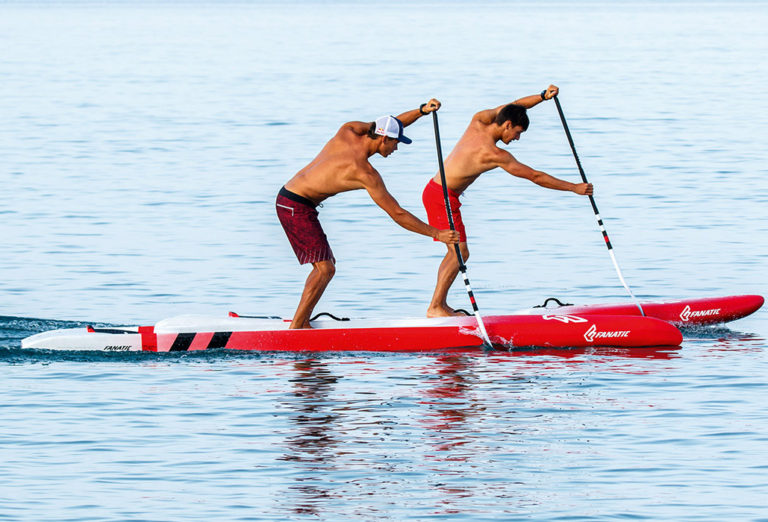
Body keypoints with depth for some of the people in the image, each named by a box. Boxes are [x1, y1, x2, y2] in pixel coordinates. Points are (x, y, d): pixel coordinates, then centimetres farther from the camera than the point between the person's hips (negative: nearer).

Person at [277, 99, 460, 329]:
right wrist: (437, 234, -11)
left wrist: (423, 110, 4)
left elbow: (391, 125, 18)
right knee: (325, 269, -12)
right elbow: (398, 215, -15)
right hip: (296, 208, -9)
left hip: (287, 199, 9)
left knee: (327, 263, 16)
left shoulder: (347, 131, 1)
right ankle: (294, 330, -14)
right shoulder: (366, 174, -19)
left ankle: (303, 323, 16)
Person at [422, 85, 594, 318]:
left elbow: (512, 107, 15)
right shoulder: (495, 154, -19)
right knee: (460, 253, -8)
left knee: (456, 252, 12)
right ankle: (435, 307, -8)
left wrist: (543, 96, 2)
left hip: (435, 191, 9)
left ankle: (439, 305, 12)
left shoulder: (478, 122, 0)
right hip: (443, 197, -9)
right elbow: (535, 176, -15)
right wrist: (574, 188, -9)